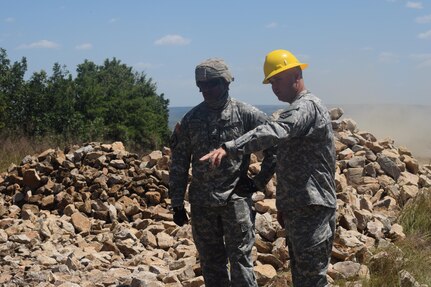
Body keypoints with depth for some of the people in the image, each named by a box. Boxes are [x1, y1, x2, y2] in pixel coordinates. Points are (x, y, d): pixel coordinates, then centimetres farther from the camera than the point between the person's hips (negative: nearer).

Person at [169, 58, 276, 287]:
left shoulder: (246, 114, -4)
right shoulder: (191, 119, 5)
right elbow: (179, 163, 8)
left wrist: (260, 180, -2)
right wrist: (177, 204, 6)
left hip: (236, 198, -3)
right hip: (202, 203, 4)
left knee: (241, 262, -1)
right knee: (211, 264, 12)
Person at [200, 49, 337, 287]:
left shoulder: (307, 106, -16)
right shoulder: (296, 109, 18)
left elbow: (272, 132, -36)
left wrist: (229, 149, -45)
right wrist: (283, 205, 23)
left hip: (312, 209, -11)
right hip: (298, 208, 11)